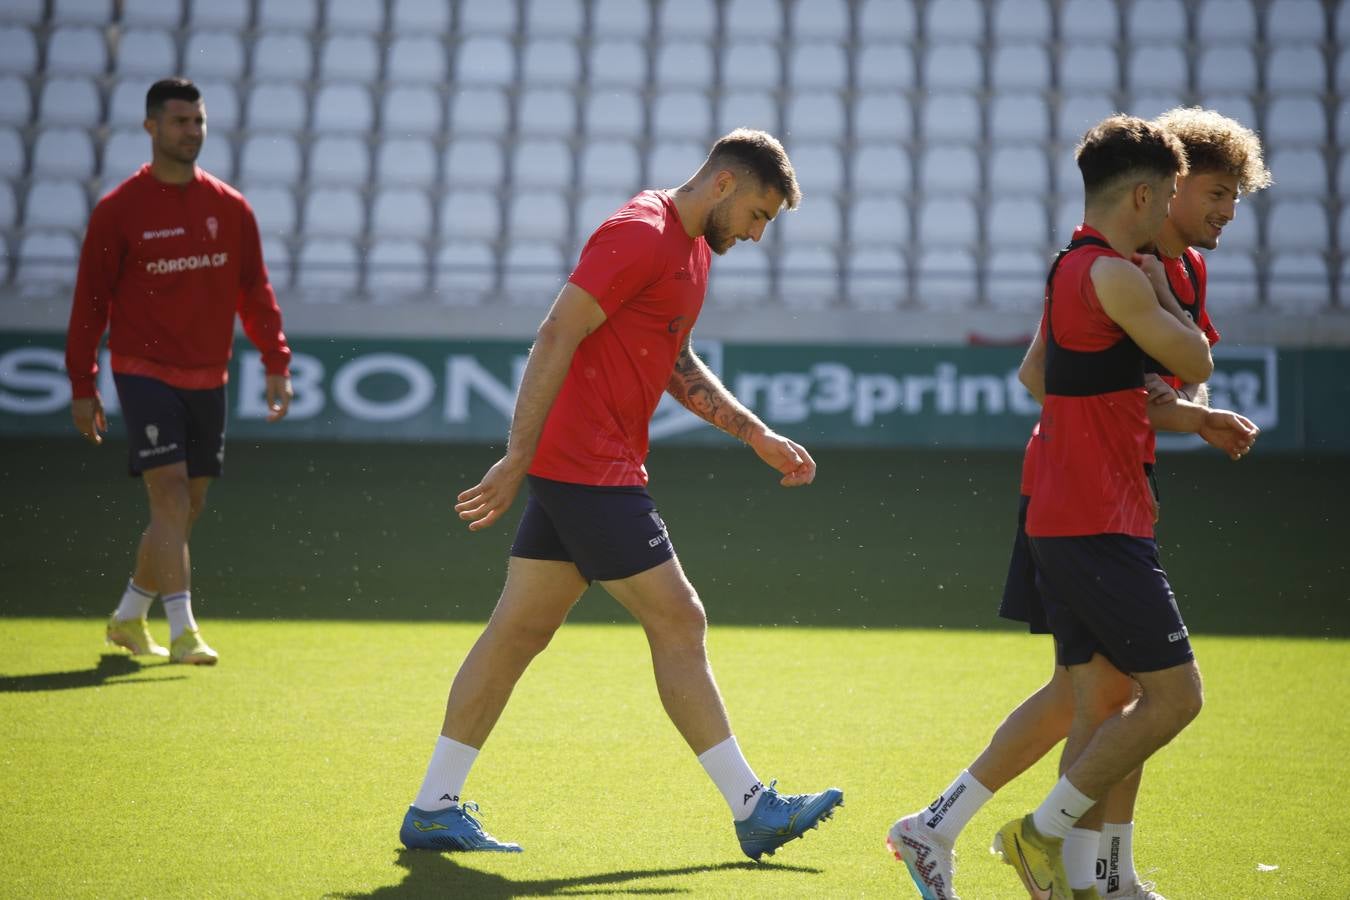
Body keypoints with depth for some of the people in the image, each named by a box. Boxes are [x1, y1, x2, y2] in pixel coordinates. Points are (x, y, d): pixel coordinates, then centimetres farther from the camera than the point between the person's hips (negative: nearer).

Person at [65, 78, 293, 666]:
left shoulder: (230, 208, 6)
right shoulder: (119, 210, -5)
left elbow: (254, 289, 11)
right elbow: (90, 300, -2)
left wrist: (276, 363, 1)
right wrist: (82, 385, -4)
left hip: (207, 377, 5)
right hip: (144, 371, -5)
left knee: (187, 508, 10)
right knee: (170, 496, -15)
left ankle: (128, 617, 28)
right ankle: (182, 632, -16)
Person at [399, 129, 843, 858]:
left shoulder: (692, 247, 17)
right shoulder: (639, 235, -15)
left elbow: (679, 366, 26)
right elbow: (555, 338, -20)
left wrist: (758, 436, 18)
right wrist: (519, 458, -23)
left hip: (575, 469, 10)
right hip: (588, 467, -10)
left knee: (518, 630, 10)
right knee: (679, 625, -4)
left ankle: (432, 810, 14)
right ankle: (752, 811, 4)